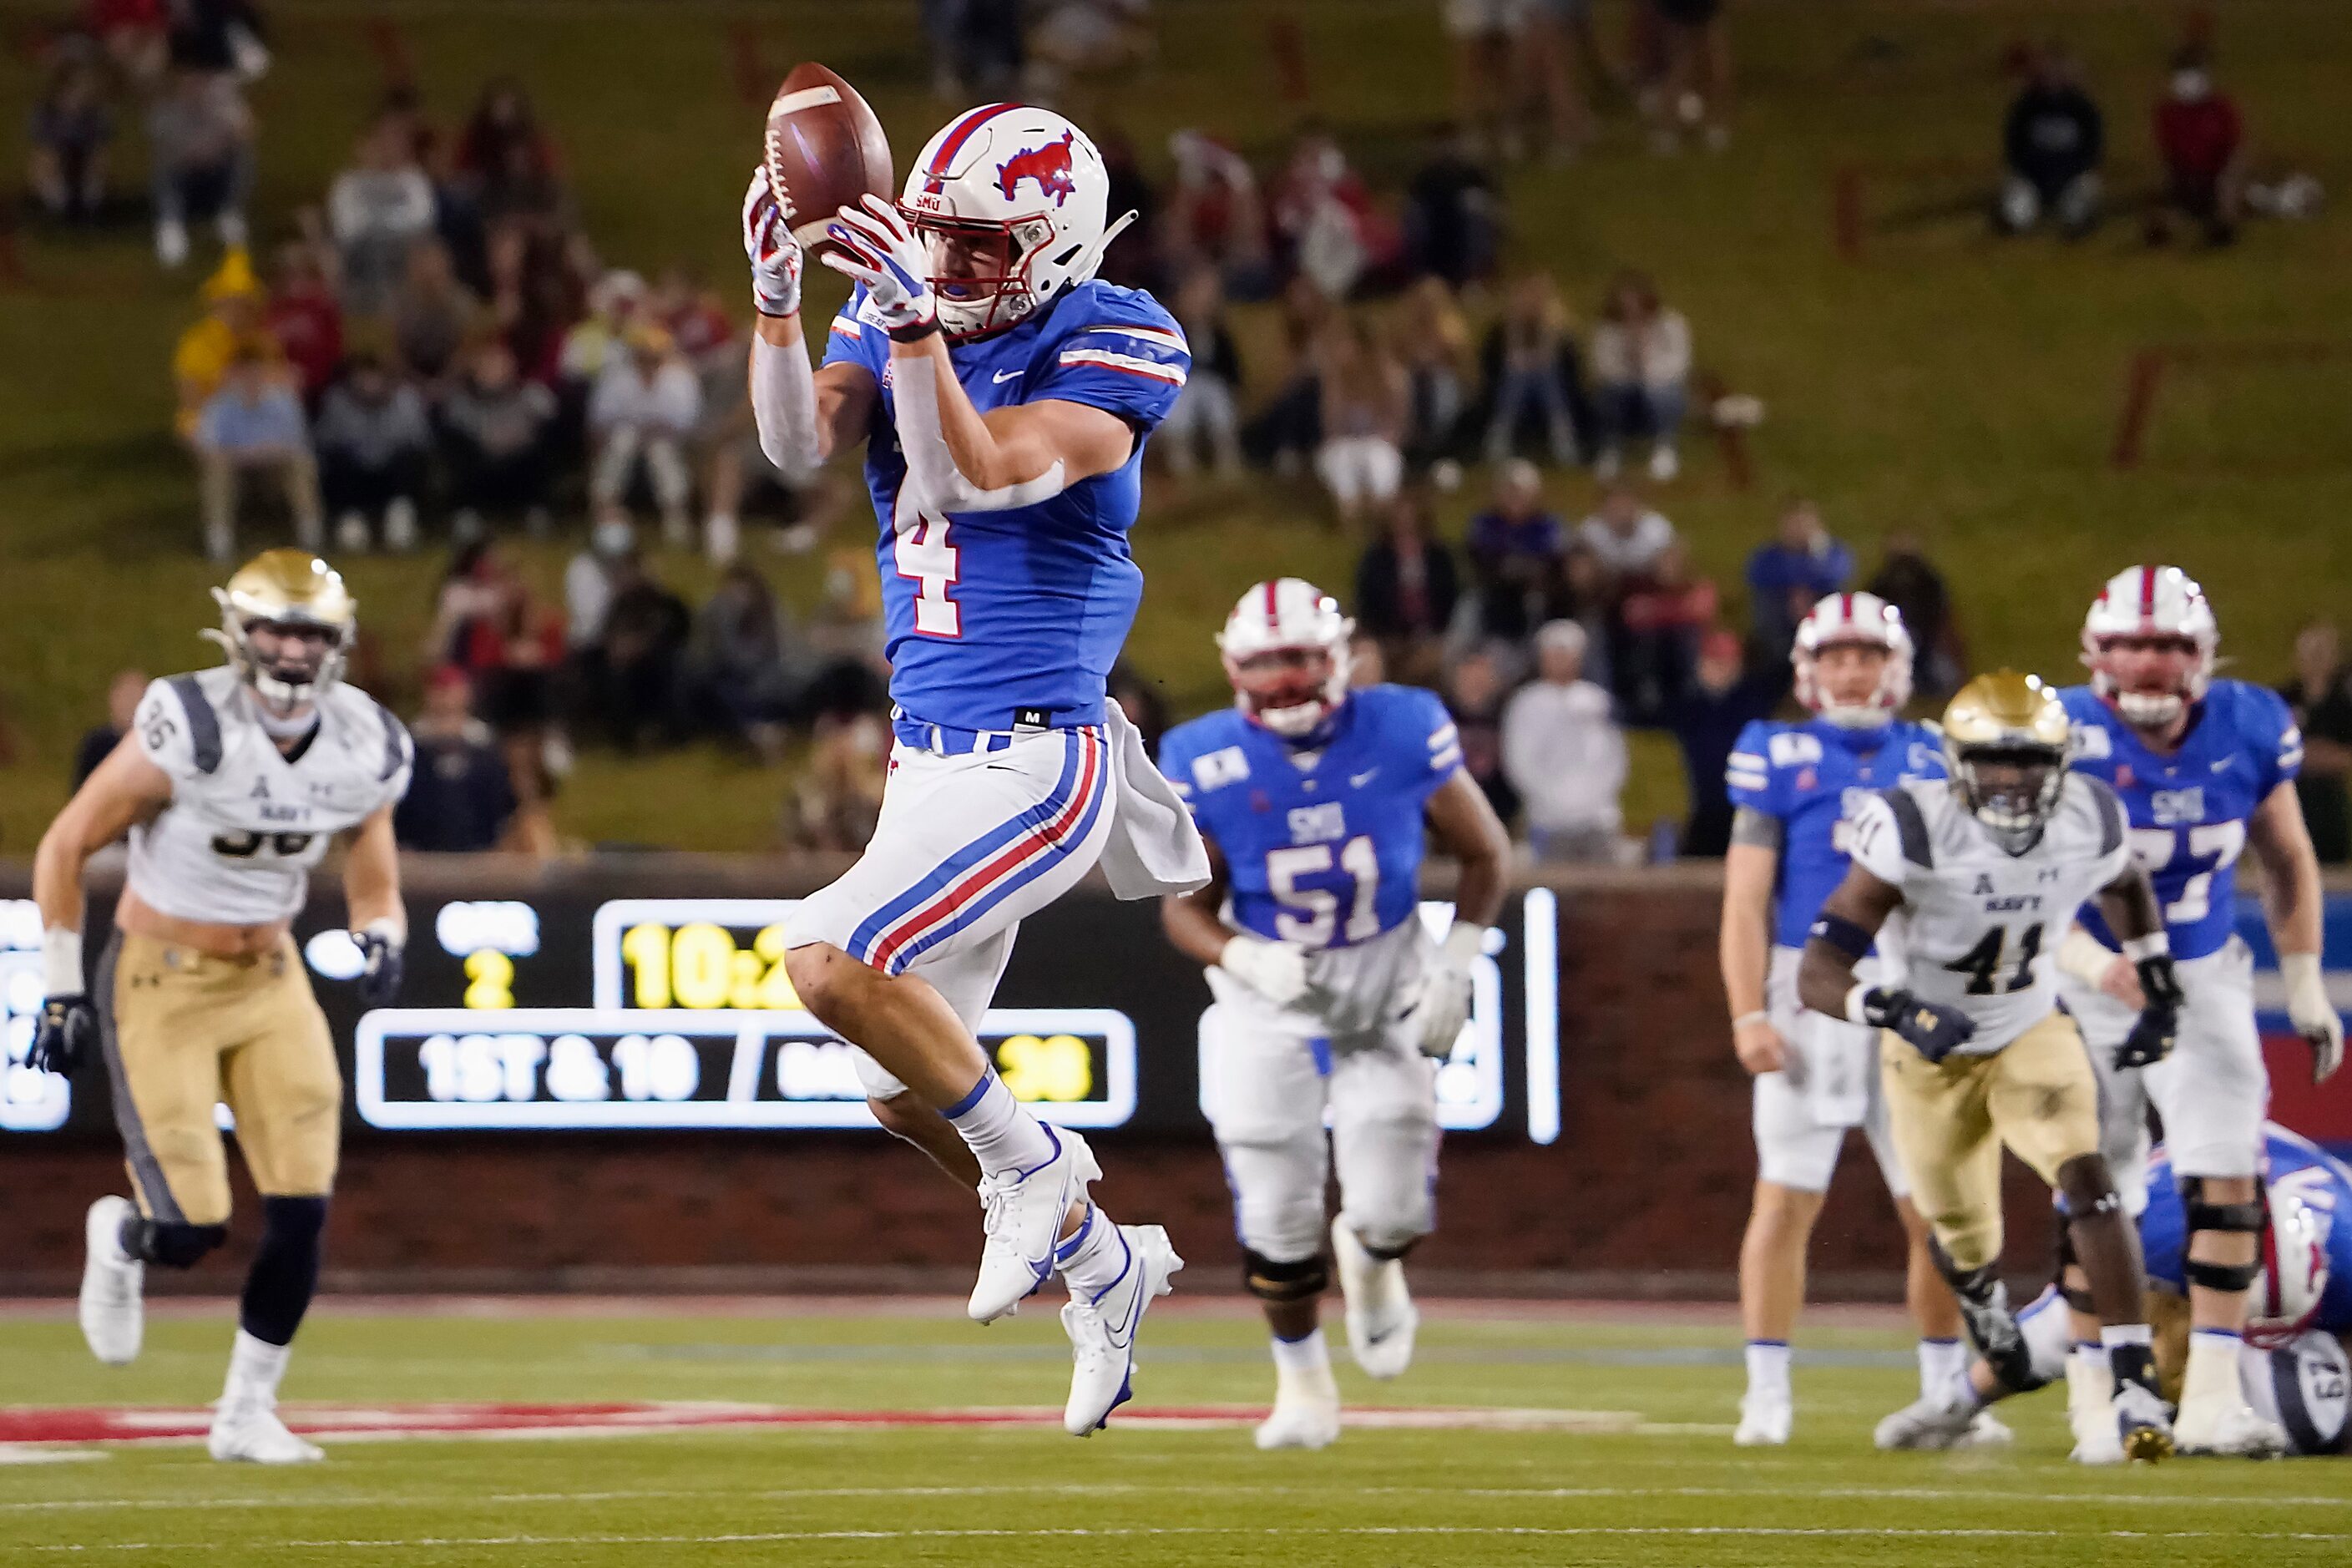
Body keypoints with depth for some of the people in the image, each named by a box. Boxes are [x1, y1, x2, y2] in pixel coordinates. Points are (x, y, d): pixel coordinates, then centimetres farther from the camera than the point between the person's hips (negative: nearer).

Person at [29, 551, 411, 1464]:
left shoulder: (364, 753, -4)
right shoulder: (189, 731, -20)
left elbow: (374, 891, 9)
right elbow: (64, 848, -10)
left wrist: (380, 944, -15)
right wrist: (62, 991, -8)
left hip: (270, 982, 5)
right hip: (161, 983, -5)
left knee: (301, 1212, -6)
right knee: (191, 1230, -11)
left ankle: (247, 1413, 12)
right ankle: (120, 1240, 27)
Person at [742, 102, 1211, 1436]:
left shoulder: (1110, 347, -13)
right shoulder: (893, 311, 5)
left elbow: (976, 477, -24)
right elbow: (800, 443, -11)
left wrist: (915, 316, -33)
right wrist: (779, 300, -26)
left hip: (1036, 762, -8)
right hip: (931, 759, 8)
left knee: (833, 962, -24)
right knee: (906, 1089, 13)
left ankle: (1032, 1166, -3)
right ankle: (1103, 1263, 35)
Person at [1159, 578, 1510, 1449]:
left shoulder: (1402, 733, -15)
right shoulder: (1206, 765, -15)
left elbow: (1484, 854, 0)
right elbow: (1186, 909, -7)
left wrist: (1454, 965, -10)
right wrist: (1246, 959, -28)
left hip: (1387, 986, 0)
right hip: (1269, 1003, 0)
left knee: (1392, 1210, -5)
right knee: (1276, 1217, -1)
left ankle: (1370, 1258, 34)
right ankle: (1303, 1386, 24)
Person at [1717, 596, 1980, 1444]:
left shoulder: (1934, 762, 11)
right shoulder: (1779, 758, 3)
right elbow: (1746, 900, -1)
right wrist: (1748, 1014, -9)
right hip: (1811, 993, -3)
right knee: (1786, 1199, -5)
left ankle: (1945, 1393, 14)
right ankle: (1767, 1395, 1)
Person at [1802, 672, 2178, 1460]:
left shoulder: (2089, 822, -18)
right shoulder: (1914, 833, -30)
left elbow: (2126, 887, 11)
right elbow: (1817, 977, -31)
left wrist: (2160, 989, 5)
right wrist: (1897, 1011, -48)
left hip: (2032, 1034, 1)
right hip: (1932, 1052, -1)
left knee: (2085, 1178, -24)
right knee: (1965, 1244, 15)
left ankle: (2136, 1386, -26)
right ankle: (2001, 1369, 47)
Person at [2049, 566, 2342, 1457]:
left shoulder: (2250, 731, -7)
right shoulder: (2066, 740, -18)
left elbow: (2287, 863, 9)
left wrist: (2305, 986, 8)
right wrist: (2095, 964, -37)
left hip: (2205, 980, 2)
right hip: (2093, 986, -2)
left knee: (2227, 1180, -10)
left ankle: (2212, 1399, -8)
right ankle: (2097, 1399, 20)